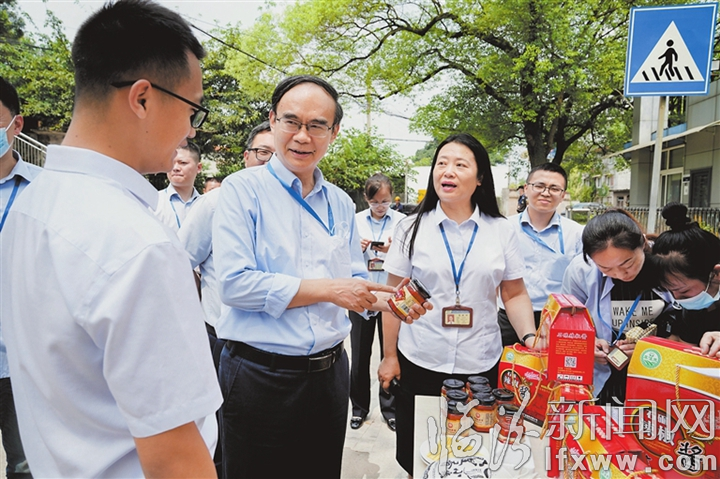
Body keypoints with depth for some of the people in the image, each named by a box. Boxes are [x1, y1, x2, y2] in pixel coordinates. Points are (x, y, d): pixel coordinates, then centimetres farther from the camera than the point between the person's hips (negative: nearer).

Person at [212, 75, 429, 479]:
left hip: (330, 371, 5)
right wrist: (327, 289, -19)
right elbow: (235, 283, -19)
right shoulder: (244, 189, -9)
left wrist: (390, 300, -10)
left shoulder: (340, 203, 7)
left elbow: (355, 282, 11)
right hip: (261, 375, -5)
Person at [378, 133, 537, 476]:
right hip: (419, 364, 0)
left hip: (481, 365, 1)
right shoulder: (411, 229, -1)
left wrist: (530, 338, -10)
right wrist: (389, 356, 0)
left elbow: (515, 295, 6)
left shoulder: (501, 231, 1)